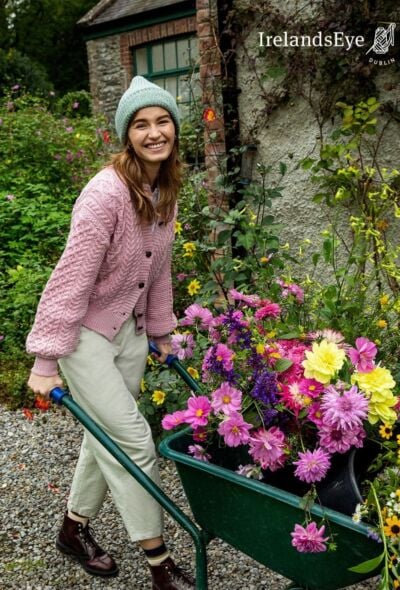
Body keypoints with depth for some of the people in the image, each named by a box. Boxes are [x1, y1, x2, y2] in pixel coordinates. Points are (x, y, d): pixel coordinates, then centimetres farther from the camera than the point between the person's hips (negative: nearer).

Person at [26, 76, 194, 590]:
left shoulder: (165, 190, 2)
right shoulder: (106, 192, -24)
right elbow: (71, 278, -24)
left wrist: (161, 333, 16)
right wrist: (46, 360, -22)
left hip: (131, 331, 8)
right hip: (86, 334, -8)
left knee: (108, 437, 17)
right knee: (133, 441, -4)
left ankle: (74, 529, 39)